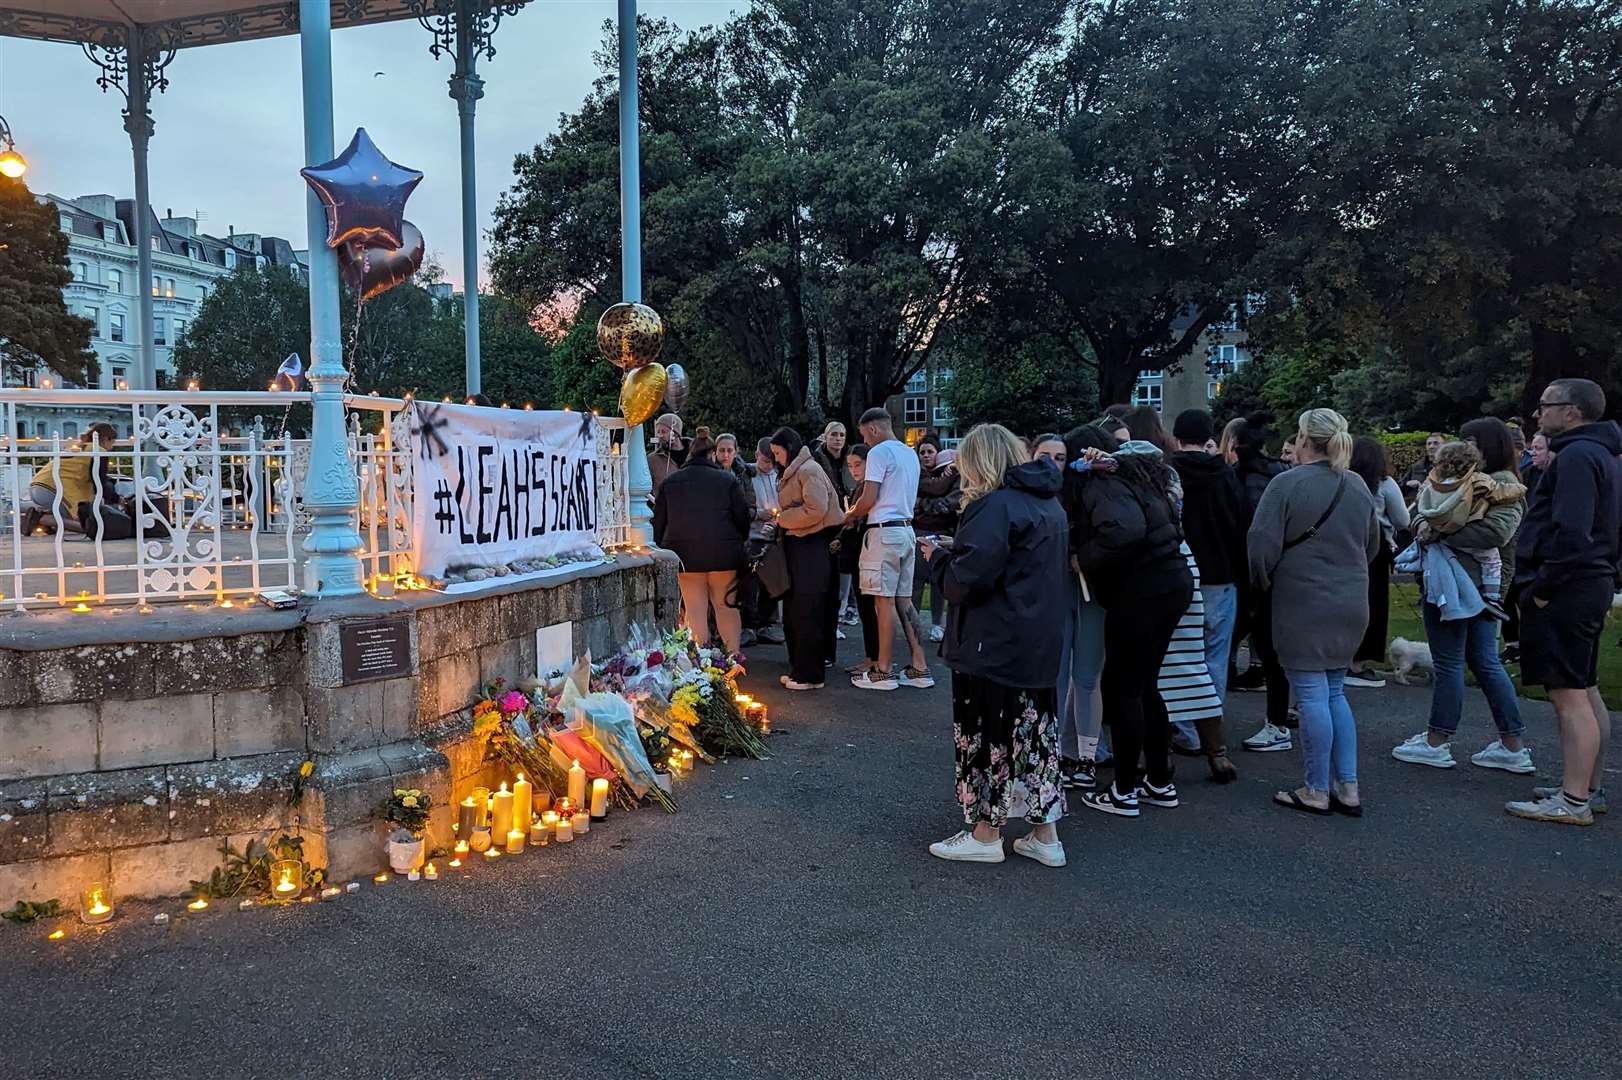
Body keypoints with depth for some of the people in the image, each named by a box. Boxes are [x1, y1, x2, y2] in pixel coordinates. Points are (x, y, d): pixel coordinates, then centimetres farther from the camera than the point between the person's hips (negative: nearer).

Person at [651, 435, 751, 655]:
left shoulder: (669, 482, 9)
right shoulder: (728, 480, 2)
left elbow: (658, 523, 11)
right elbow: (743, 517, 2)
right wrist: (738, 543, 18)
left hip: (684, 555, 1)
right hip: (723, 554, -1)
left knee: (694, 610, 3)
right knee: (726, 606, 8)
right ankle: (734, 656, 9)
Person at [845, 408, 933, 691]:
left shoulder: (879, 452, -9)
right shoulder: (910, 454, 17)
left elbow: (869, 500, -15)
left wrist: (848, 517, 3)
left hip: (884, 531, -8)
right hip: (907, 530, 8)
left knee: (885, 601, -5)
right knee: (904, 600, 10)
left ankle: (884, 672, -1)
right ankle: (920, 668, 10)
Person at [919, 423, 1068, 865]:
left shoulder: (995, 506, -17)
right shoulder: (1048, 503, 12)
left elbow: (964, 581, -21)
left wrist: (938, 556, -2)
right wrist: (956, 547, 13)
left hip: (992, 647, -9)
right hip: (1039, 646, 9)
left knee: (985, 737, 5)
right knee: (1035, 730, 14)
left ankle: (985, 834, 16)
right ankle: (1045, 835, 21)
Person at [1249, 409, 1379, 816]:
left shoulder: (1288, 484, -12)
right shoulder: (1358, 487, 9)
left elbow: (1263, 544, -15)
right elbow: (1372, 544, 20)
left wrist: (1263, 583, 3)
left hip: (1303, 606, -7)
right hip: (1351, 605, 7)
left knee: (1312, 695, 0)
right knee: (1335, 692, 15)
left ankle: (1317, 791, 7)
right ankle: (1347, 788, 16)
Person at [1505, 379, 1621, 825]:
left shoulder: (1576, 456, -16)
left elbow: (1572, 533, -26)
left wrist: (1542, 586, -18)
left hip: (1565, 590, -11)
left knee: (1568, 696, -8)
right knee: (1583, 692, 16)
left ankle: (1574, 802, -5)